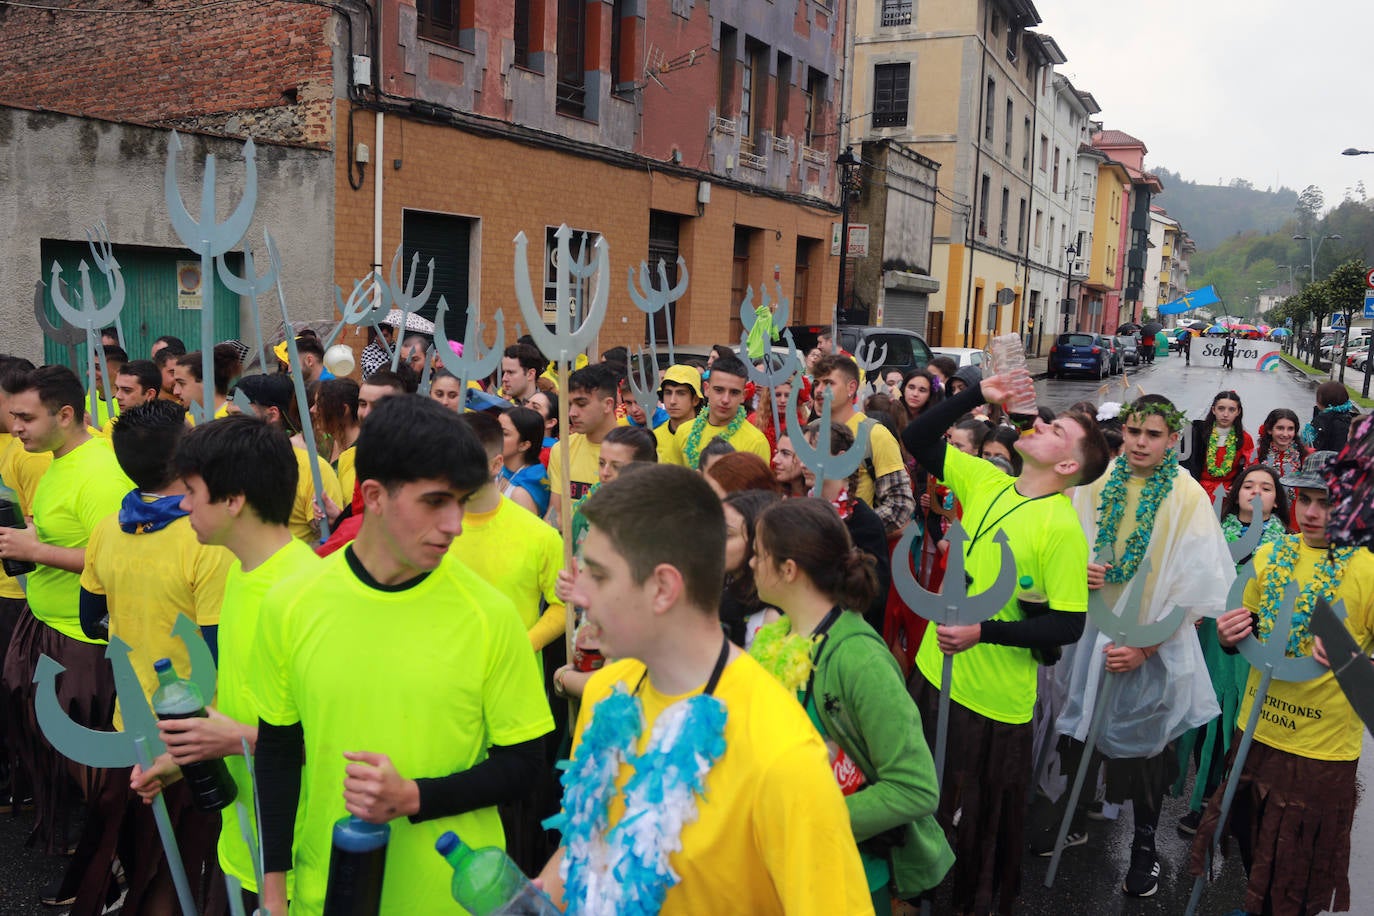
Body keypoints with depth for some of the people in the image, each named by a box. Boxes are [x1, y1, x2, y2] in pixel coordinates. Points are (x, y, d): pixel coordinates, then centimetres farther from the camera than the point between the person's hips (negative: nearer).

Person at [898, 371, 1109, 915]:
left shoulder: (1061, 528, -19)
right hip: (936, 670, 6)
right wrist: (978, 394, -7)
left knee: (984, 820, 15)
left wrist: (983, 633, -27)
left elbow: (1068, 625, -19)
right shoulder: (985, 482, 0)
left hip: (994, 699, -6)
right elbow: (917, 439, 3)